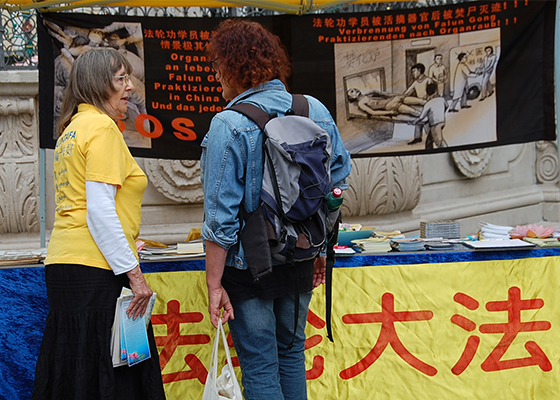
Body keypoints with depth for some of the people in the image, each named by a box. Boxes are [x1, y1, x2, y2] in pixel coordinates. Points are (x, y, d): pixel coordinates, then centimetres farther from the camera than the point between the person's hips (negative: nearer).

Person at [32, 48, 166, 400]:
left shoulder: (72, 129, 20)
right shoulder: (102, 127, -9)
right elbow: (100, 211, -17)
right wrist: (133, 272, -16)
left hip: (63, 264, 10)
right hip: (96, 269, -10)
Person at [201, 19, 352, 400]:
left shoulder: (228, 125, -16)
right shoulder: (317, 111, 0)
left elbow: (221, 217, -17)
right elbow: (339, 183, 9)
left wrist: (215, 284, -11)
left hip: (249, 265, -5)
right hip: (301, 260, 5)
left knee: (259, 366, 4)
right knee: (291, 352, 21)